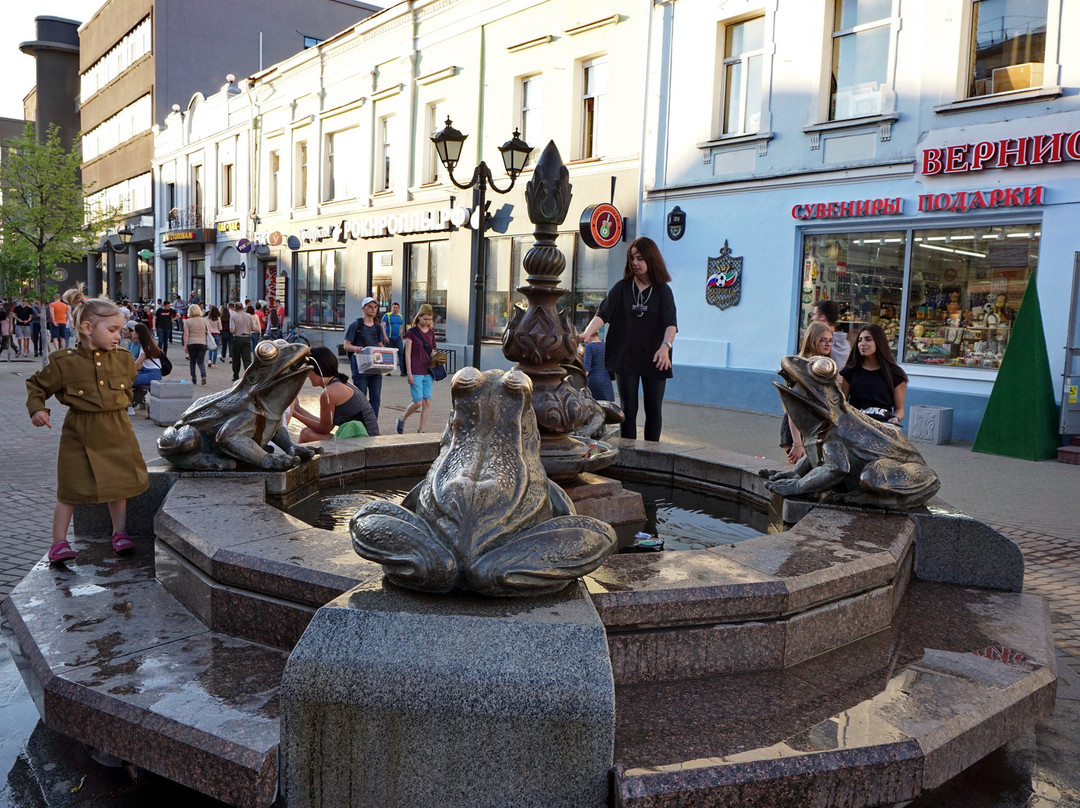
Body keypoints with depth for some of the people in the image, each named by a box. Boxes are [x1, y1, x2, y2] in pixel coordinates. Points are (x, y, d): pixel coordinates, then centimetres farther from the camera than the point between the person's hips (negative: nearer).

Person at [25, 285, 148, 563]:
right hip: (79, 435, -3)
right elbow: (36, 386, 2)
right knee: (70, 489, 2)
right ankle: (59, 542, 13)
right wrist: (37, 408, -12)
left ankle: (120, 533, 26)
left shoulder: (123, 359, 1)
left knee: (120, 483, 10)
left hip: (116, 431, 4)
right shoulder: (64, 362, -11)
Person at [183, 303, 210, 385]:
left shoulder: (187, 321, -2)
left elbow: (186, 334, -7)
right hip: (202, 343, 1)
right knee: (201, 362, 3)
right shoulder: (204, 320, 4)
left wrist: (185, 346, -5)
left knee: (192, 362, 11)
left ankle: (193, 380, 14)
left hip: (191, 344, -1)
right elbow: (209, 332, 6)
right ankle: (204, 376, -22)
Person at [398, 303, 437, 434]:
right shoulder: (411, 332, -5)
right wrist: (409, 373, -11)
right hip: (416, 372, -5)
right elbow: (407, 354, -6)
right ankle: (402, 420, 19)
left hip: (428, 373, 5)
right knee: (418, 402, -6)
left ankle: (421, 431, 8)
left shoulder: (431, 333, 11)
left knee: (427, 402, 1)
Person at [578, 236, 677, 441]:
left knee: (654, 409, 4)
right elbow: (603, 313, -9)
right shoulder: (621, 288, 3)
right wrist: (588, 332, -28)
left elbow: (671, 323, -14)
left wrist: (665, 346, -33)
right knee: (628, 409, 2)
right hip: (625, 358, 1)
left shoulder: (663, 291, 0)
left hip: (654, 360, 0)